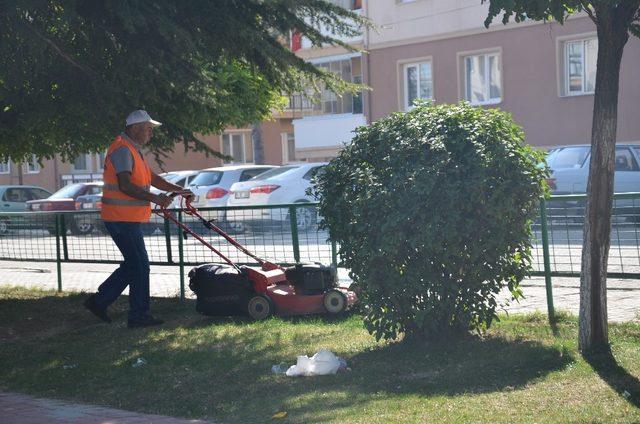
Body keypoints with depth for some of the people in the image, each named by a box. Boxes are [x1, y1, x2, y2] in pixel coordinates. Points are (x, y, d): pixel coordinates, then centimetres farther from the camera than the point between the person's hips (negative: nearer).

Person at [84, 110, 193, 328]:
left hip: (129, 219, 10)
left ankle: (99, 300, 21)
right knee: (139, 265, -5)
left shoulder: (134, 150, 18)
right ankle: (139, 315, 3)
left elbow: (150, 177, 23)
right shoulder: (122, 149, -16)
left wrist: (178, 189, 14)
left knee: (133, 264, 15)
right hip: (121, 218, -10)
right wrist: (155, 198, -27)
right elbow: (125, 186, -25)